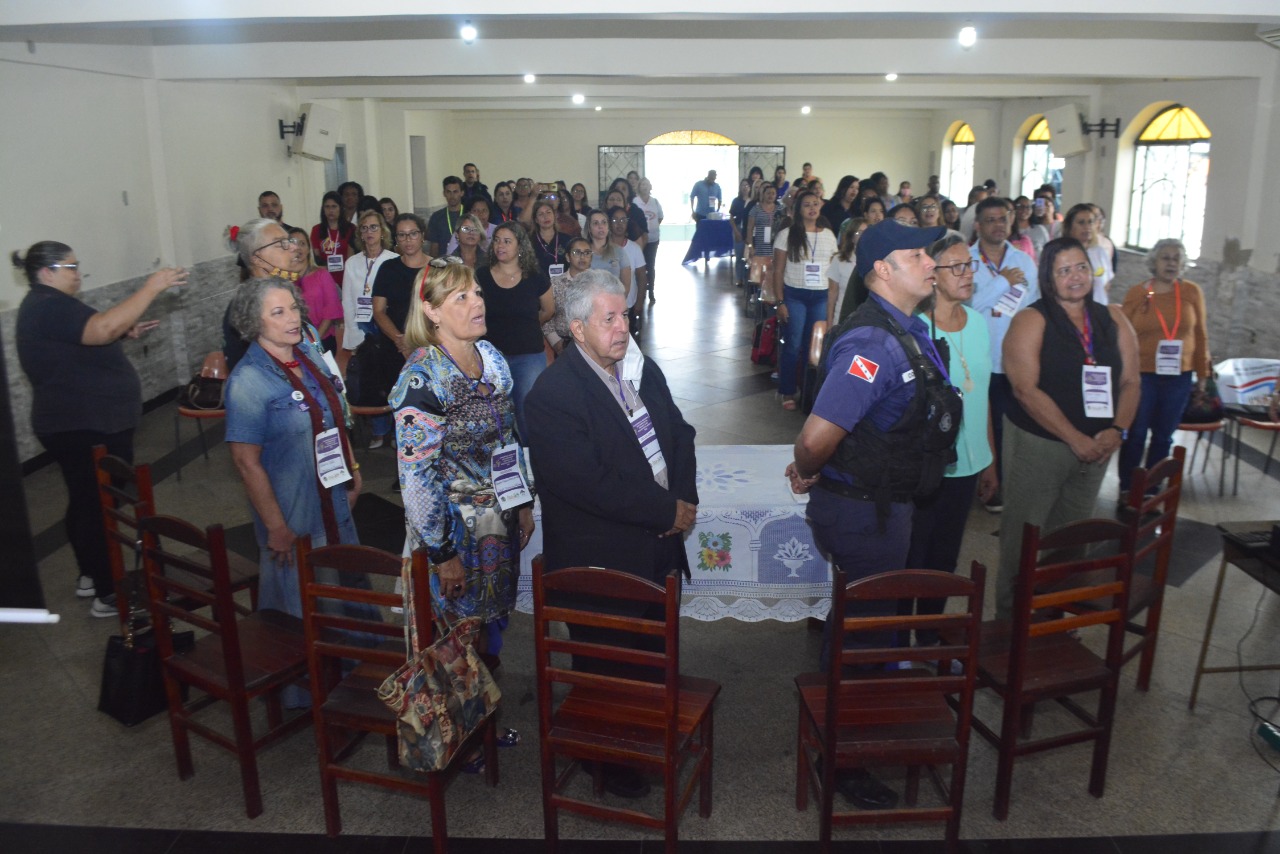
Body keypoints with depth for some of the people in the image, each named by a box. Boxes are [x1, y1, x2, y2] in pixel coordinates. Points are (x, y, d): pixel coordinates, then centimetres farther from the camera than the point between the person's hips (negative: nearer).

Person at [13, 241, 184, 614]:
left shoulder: (47, 306, 16)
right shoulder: (49, 307, -19)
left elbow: (83, 346, 26)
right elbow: (102, 328, -35)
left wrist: (125, 333, 9)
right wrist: (153, 286, -33)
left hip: (83, 425, 11)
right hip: (86, 429, -11)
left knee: (87, 502, 20)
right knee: (99, 506, -5)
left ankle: (91, 576, 33)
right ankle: (109, 595, 2)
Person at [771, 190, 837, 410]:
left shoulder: (829, 235, 7)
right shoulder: (787, 235, -2)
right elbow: (778, 271, -3)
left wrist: (831, 302, 2)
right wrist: (780, 302, -9)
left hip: (820, 297, 3)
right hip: (794, 295, -3)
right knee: (793, 345, 1)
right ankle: (788, 393, 12)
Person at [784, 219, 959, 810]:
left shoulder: (908, 332, 7)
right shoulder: (873, 342, -27)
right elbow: (817, 436, -35)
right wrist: (807, 474, -15)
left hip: (885, 504, 9)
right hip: (863, 512, -9)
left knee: (863, 621, 24)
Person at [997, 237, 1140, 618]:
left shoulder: (1113, 319, 8)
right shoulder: (1031, 321, -9)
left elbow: (1131, 381, 7)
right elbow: (1026, 390, -17)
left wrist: (1117, 430, -10)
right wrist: (1075, 439, -19)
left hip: (1096, 447, 5)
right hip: (1038, 444, -5)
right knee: (1024, 535, 1)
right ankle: (1010, 619, 16)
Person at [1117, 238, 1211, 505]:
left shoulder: (1192, 292, 1)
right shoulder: (1136, 293, -4)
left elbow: (1200, 334, 7)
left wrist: (1202, 373, 9)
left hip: (1179, 377, 2)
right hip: (1142, 375, -2)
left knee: (1164, 436, 11)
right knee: (1136, 433, 2)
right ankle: (1126, 489, 16)